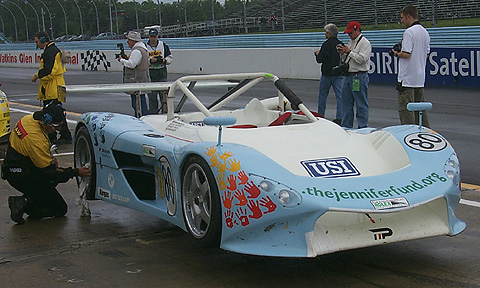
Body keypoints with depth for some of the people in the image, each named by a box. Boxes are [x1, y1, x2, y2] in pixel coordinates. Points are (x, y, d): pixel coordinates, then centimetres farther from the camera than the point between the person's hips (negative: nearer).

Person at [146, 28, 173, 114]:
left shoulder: (163, 45, 9)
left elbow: (170, 57, 13)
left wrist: (165, 60, -7)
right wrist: (150, 60, -17)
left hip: (162, 72, 1)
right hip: (150, 73, -1)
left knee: (164, 93, -4)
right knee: (152, 95, 2)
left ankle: (166, 111, 3)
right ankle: (153, 113, 9)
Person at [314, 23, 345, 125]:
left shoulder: (326, 44, -14)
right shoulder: (341, 44, 5)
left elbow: (320, 60, -14)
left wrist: (317, 53, 6)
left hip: (327, 74, -5)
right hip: (339, 73, 5)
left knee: (322, 94, 9)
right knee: (340, 95, 2)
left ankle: (320, 116, 15)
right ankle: (339, 118, -1)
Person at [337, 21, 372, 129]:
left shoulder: (365, 43, -8)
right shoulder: (351, 42, 18)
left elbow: (362, 59, -20)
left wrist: (348, 52, -15)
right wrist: (342, 54, 2)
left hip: (359, 77, -9)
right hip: (348, 76, 9)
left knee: (361, 105, -5)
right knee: (346, 103, 13)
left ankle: (363, 127, -1)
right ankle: (346, 127, 21)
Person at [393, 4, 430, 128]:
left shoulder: (409, 32, -14)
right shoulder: (425, 32, 13)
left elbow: (406, 54, -21)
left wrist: (397, 54, -1)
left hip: (407, 79, -9)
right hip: (420, 78, 9)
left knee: (405, 110, -5)